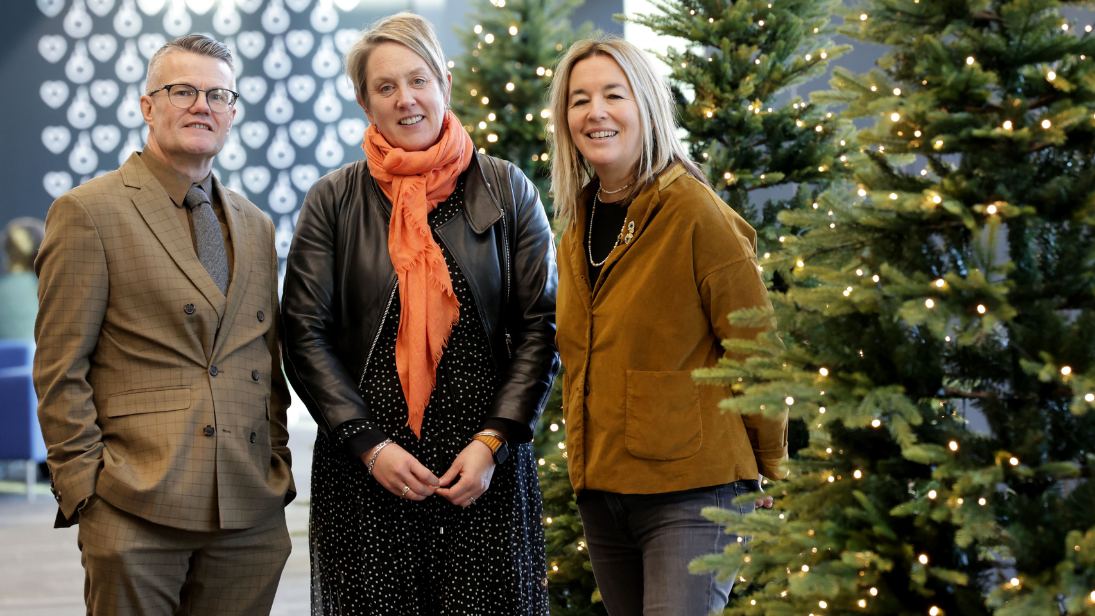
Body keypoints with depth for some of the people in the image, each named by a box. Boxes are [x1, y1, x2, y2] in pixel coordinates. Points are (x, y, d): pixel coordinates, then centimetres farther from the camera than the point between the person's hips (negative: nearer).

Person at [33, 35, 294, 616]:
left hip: (251, 514, 5)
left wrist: (277, 469, 11)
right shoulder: (88, 212, -1)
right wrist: (85, 487, -9)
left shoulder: (255, 226, 17)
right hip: (137, 511, -5)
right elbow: (60, 368, -4)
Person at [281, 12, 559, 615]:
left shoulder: (506, 191, 6)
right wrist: (369, 445, -7)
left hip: (486, 467, 0)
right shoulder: (333, 201, 6)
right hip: (364, 470, 0)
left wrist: (494, 440, -7)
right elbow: (304, 334, 3)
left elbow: (541, 327, 4)